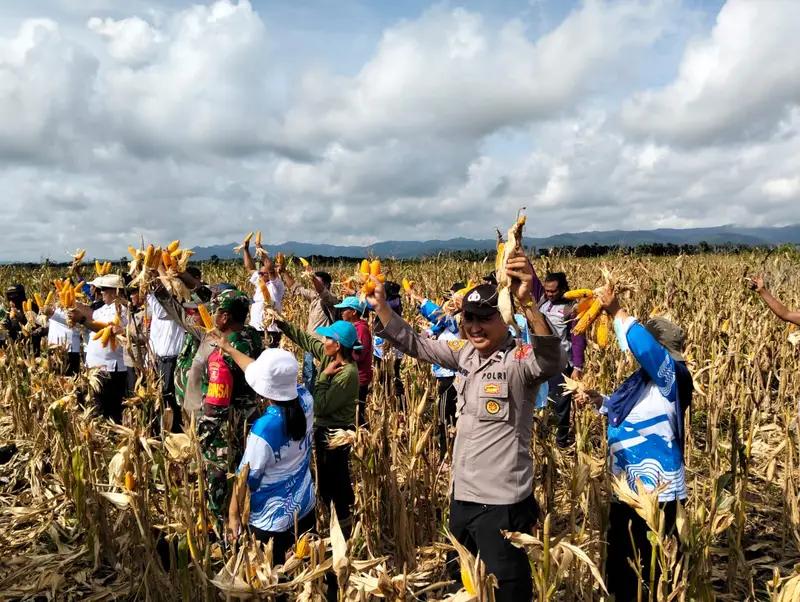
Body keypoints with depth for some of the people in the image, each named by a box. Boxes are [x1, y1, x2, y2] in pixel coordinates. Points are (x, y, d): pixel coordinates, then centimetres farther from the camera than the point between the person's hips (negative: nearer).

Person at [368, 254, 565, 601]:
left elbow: (553, 362, -39)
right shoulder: (465, 354, 3)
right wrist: (380, 306, -2)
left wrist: (527, 302, -52)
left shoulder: (519, 360, -18)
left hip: (502, 503, -7)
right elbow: (414, 344, 9)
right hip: (462, 494, 8)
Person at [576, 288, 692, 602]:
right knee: (619, 559, 21)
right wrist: (598, 400, 11)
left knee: (648, 566, 5)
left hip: (654, 491, -9)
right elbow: (625, 409, 26)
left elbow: (643, 345, -35)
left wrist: (616, 311, -26)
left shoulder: (670, 375, -16)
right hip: (627, 486, 10)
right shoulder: (645, 377, 10)